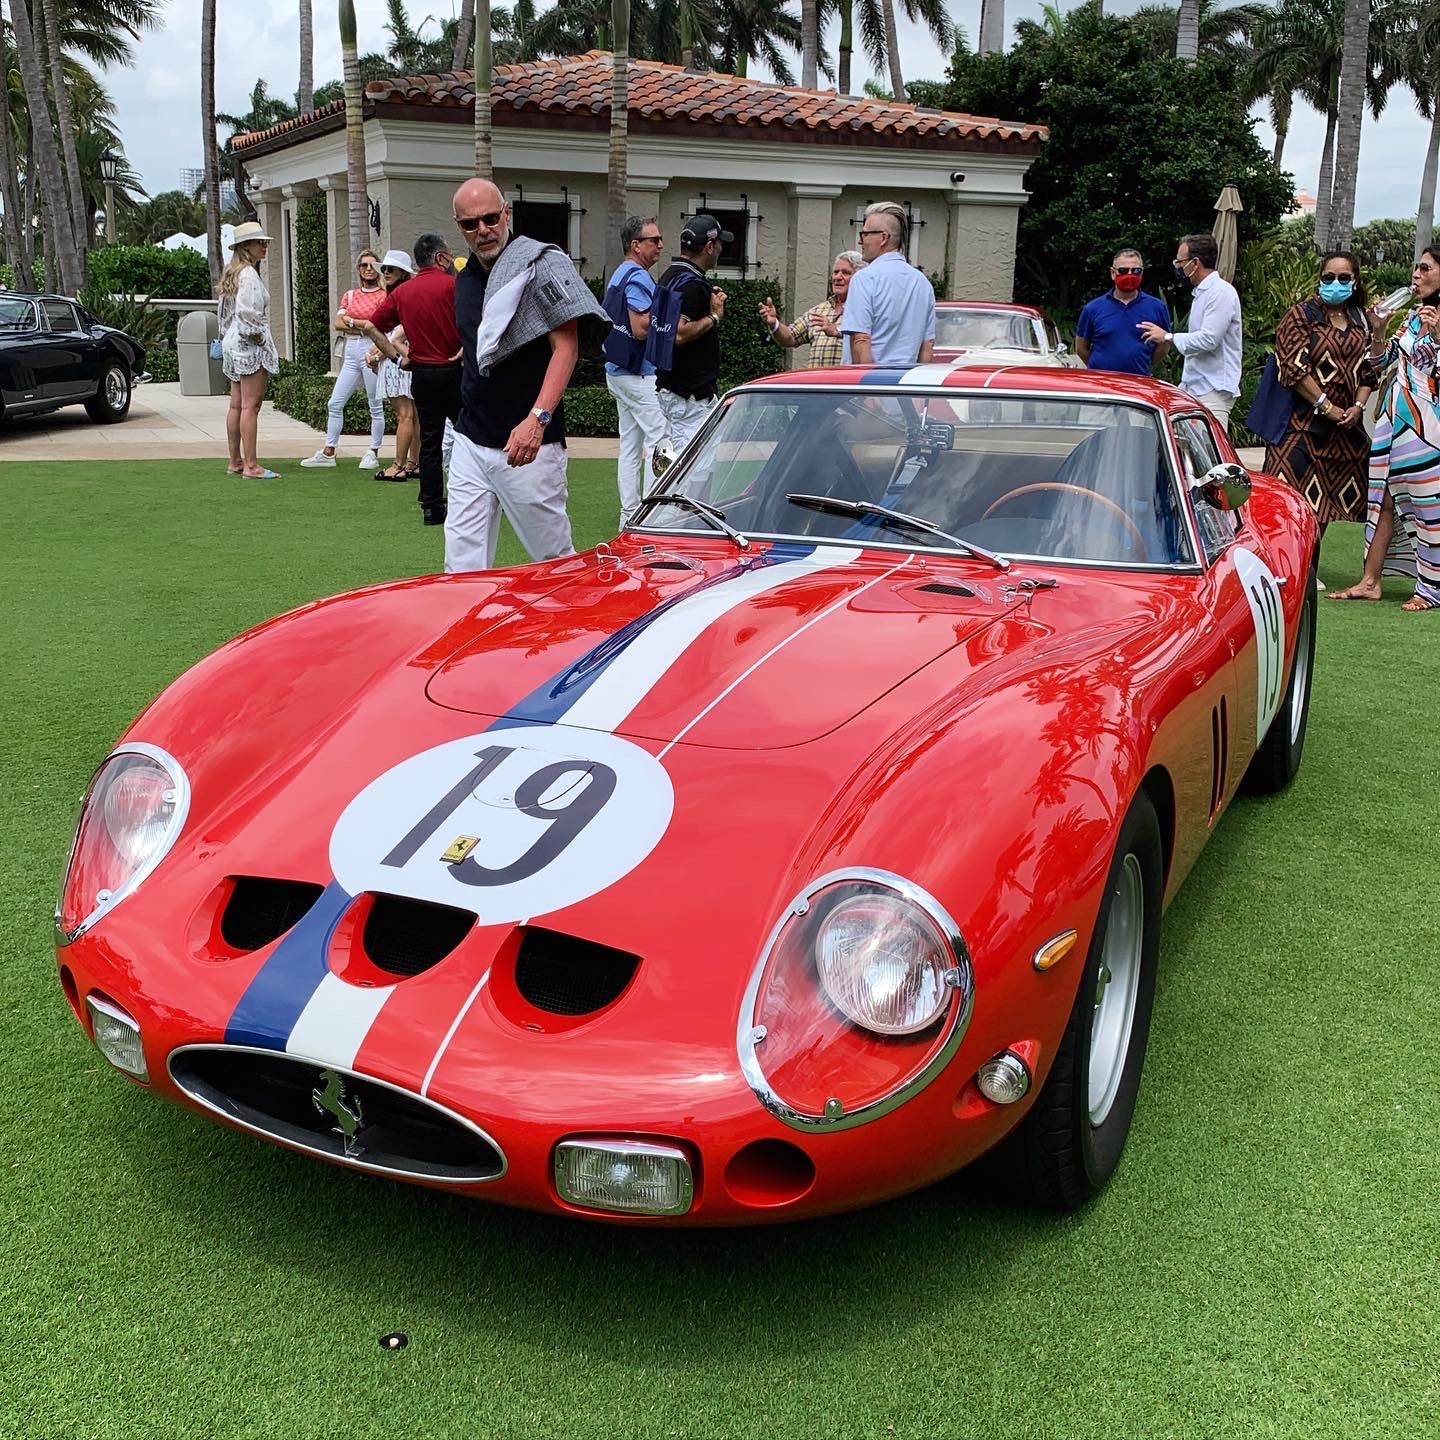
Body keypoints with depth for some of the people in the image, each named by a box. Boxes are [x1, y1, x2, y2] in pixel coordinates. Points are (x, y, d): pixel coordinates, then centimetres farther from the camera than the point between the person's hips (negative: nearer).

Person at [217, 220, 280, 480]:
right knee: (251, 406, -10)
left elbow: (224, 312, 20)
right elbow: (247, 313, -22)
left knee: (236, 405, 11)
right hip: (250, 345, -10)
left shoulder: (232, 273, 17)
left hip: (233, 343, 10)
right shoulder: (248, 274, -14)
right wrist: (259, 337, -12)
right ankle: (251, 466, -11)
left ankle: (235, 461, 16)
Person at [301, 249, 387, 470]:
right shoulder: (349, 295, 17)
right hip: (351, 352, 5)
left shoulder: (383, 295, 2)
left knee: (376, 406, -1)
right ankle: (328, 453, 7)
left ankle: (373, 454, 7)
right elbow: (338, 323, 5)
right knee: (335, 403, 3)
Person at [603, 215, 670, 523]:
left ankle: (629, 515, 14)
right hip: (639, 374, -10)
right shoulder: (637, 277, -16)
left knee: (630, 445, 11)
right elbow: (641, 328, -24)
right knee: (660, 439, -7)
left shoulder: (619, 275, 17)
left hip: (617, 370, 11)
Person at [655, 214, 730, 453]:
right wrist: (714, 317, -15)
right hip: (689, 392, -11)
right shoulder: (692, 284, -17)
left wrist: (710, 303, 18)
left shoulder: (670, 276, 15)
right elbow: (679, 334, -28)